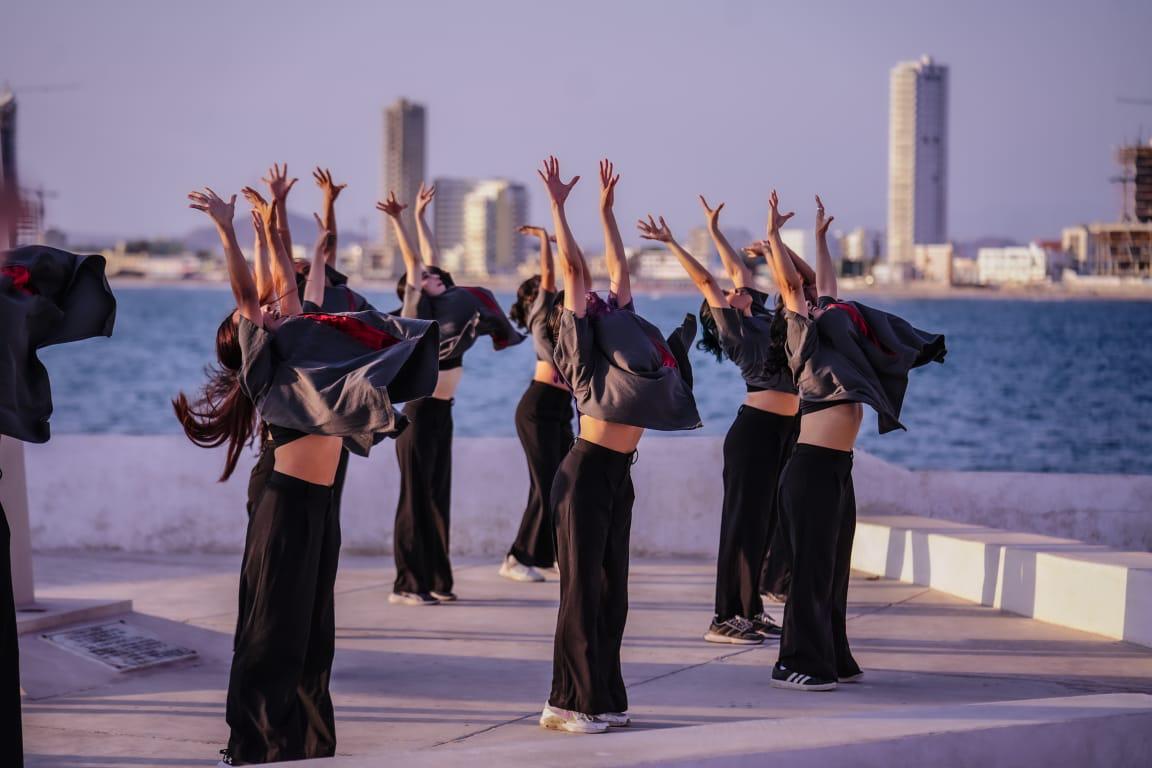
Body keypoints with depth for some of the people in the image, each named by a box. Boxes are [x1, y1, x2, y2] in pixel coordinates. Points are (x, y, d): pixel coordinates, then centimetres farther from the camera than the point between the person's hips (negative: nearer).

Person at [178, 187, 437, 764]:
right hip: (289, 504, -8)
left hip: (320, 505, 8)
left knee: (313, 628, 11)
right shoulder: (260, 366, -1)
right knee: (275, 627, -4)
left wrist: (273, 235, 30)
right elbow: (244, 293, -9)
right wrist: (226, 231, -14)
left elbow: (291, 295, 25)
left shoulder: (295, 354, 18)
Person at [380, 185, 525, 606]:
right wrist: (398, 221, -13)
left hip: (441, 412, 8)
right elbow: (413, 262, -11)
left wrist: (420, 216, 17)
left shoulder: (447, 307, 10)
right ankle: (407, 583, -3)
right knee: (415, 495, -5)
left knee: (438, 494, 9)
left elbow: (430, 259, 12)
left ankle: (435, 579, 14)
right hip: (420, 411, -8)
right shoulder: (414, 314, -7)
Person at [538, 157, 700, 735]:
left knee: (612, 589, 10)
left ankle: (602, 697, 16)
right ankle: (568, 702, 0)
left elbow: (618, 268, 21)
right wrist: (557, 205, -5)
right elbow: (574, 267, -7)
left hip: (618, 474, 8)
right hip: (587, 472, -8)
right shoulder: (580, 345, -2)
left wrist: (607, 207, 23)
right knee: (582, 588, -5)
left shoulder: (616, 330, 16)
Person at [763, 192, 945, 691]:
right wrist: (773, 235, -2)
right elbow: (790, 284, -4)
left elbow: (827, 289, 16)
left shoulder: (837, 344, 11)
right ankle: (797, 664, -4)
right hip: (813, 467, -8)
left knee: (834, 567, 12)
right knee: (809, 566, -6)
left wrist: (821, 236, 20)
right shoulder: (808, 345, -3)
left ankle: (832, 659, 19)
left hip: (838, 468, 8)